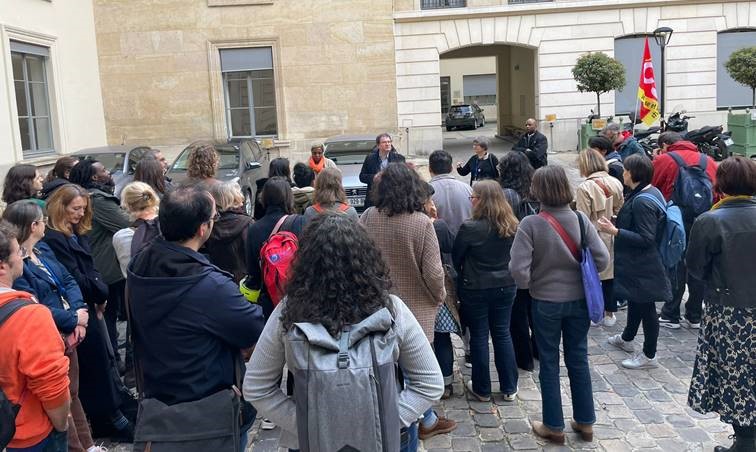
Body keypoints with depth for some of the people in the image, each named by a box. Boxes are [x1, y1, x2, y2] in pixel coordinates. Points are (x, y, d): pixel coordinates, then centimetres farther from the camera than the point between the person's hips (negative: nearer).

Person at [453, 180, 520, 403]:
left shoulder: (470, 227, -19)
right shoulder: (512, 226, -5)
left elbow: (456, 257, -6)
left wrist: (464, 275, 13)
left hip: (476, 288, -4)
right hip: (505, 286, 4)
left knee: (479, 336, 9)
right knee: (503, 334, 14)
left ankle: (482, 389, 19)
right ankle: (509, 388, 22)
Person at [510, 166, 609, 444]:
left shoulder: (530, 224, -18)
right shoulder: (580, 219, -9)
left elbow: (518, 269, -23)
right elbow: (602, 259, -9)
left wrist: (529, 283, -1)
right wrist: (579, 272, 8)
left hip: (545, 301, -3)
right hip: (578, 299, 3)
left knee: (549, 363, 12)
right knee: (578, 360, 17)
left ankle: (554, 427, 22)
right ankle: (585, 423, 29)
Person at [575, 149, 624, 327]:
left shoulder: (585, 187, -18)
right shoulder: (615, 183, -2)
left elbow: (582, 217, -16)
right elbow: (621, 209, 5)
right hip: (612, 236, 5)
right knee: (611, 273, 15)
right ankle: (609, 313, 25)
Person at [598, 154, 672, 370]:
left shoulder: (642, 202, -26)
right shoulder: (651, 192, 6)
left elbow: (646, 238, -28)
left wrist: (614, 231, -28)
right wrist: (618, 222, 15)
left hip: (643, 267, -10)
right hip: (637, 263, 11)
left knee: (645, 307, 2)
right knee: (635, 301, 26)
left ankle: (649, 356, 16)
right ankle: (627, 338, 46)